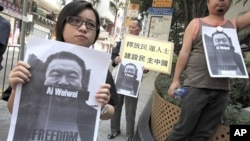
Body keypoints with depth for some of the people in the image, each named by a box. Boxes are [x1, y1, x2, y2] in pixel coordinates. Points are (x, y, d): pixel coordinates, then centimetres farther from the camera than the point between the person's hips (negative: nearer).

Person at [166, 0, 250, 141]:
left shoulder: (234, 24, 15)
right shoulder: (196, 23, 6)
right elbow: (184, 52, 1)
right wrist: (176, 80, -5)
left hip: (221, 91, 3)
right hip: (196, 87, -3)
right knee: (183, 129, -1)